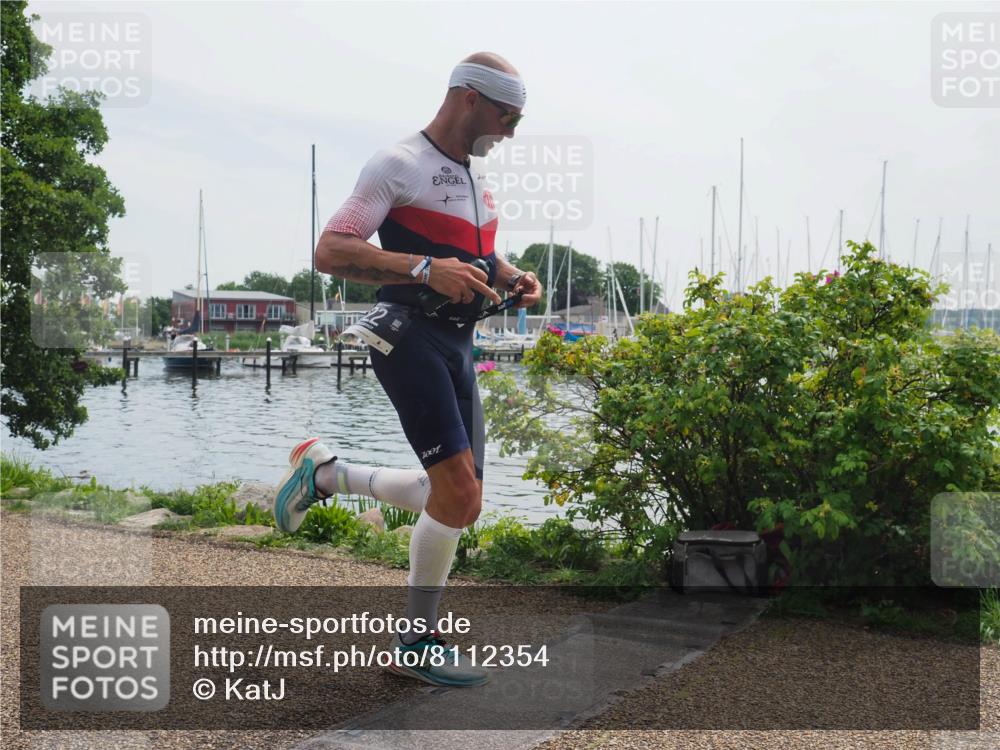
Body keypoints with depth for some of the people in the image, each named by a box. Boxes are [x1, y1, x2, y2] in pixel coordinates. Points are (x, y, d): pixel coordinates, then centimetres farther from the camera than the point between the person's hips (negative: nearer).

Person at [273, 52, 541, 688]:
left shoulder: (475, 177, 19)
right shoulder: (400, 165, -8)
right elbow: (330, 252, -17)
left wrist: (513, 277, 11)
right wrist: (425, 269, -27)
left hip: (457, 345, 9)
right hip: (410, 338, -9)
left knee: (459, 499, 11)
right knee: (459, 496, -16)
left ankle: (325, 474, 26)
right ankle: (417, 645, 1)